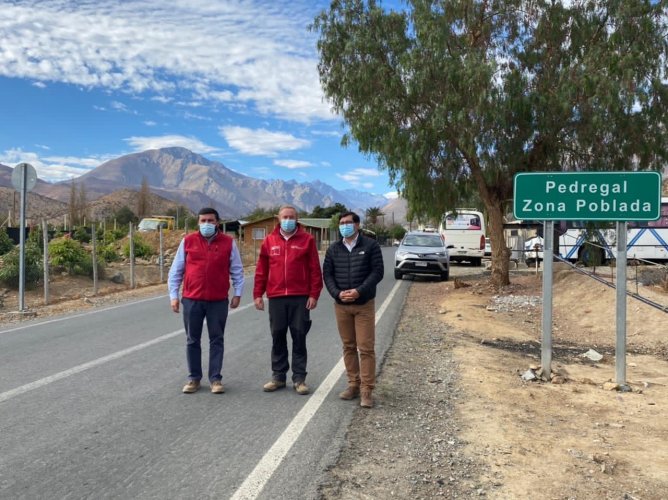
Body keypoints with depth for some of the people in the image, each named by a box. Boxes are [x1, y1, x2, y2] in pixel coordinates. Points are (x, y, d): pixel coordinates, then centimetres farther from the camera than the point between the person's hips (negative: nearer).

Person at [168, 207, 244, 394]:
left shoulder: (228, 242, 2)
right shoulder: (188, 241, 4)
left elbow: (237, 271, 8)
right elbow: (176, 270, 7)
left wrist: (237, 294, 3)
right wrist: (173, 295, 3)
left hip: (219, 301, -1)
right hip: (191, 300, 1)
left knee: (217, 340, 5)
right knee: (192, 341, 8)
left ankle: (216, 379, 13)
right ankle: (194, 378, 19)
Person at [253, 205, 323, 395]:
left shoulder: (307, 239, 1)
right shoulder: (269, 241, 8)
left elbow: (315, 270, -1)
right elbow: (261, 270, 9)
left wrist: (314, 294, -7)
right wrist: (258, 294, 5)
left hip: (300, 298, -2)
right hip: (276, 298, 2)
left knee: (299, 338, 4)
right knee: (278, 338, 9)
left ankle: (299, 378, 12)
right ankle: (278, 376, 20)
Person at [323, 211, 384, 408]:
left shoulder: (370, 245, -2)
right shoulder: (333, 249, 8)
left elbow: (377, 272, -7)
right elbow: (327, 274, 6)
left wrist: (359, 291, -18)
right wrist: (337, 293, -12)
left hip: (364, 304, -3)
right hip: (341, 305, 4)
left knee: (366, 347, -4)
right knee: (348, 346, 10)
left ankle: (366, 390, 1)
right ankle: (353, 384, 20)